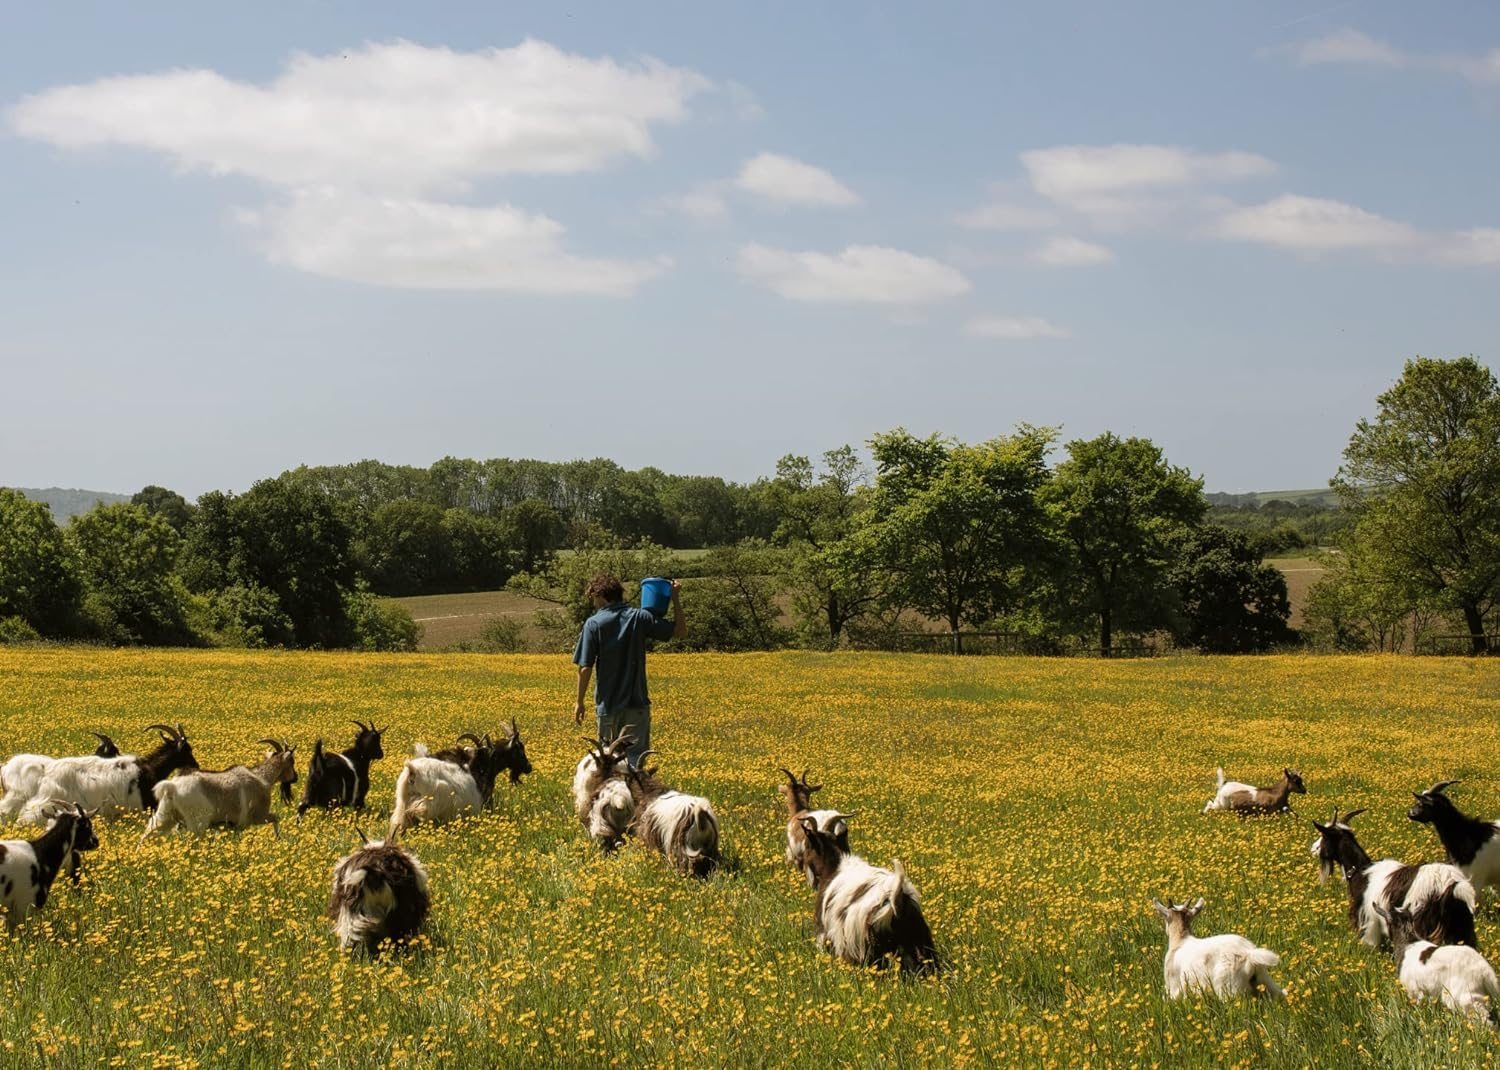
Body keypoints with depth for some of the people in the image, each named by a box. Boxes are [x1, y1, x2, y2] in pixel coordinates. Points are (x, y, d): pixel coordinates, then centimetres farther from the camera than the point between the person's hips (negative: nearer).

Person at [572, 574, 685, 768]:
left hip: (607, 705, -1)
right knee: (635, 759, -1)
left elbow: (585, 667, -8)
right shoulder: (639, 618, -1)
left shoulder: (593, 624, -7)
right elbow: (680, 631, 5)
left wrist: (580, 702, 2)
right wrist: (676, 598, 12)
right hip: (636, 703, 1)